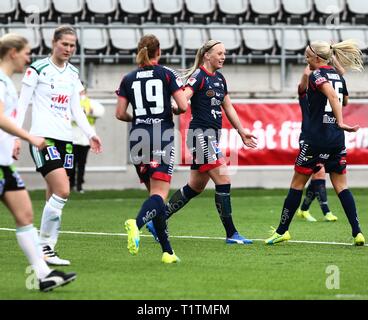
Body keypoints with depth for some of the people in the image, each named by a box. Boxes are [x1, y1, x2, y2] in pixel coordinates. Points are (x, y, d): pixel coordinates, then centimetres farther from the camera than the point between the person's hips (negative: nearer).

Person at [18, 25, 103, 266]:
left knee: (55, 196, 4)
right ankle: (44, 246, -7)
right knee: (62, 192, -17)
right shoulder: (38, 69, -5)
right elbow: (22, 104, -5)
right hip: (43, 137, -6)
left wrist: (90, 133, 7)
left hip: (66, 138, 6)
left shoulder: (73, 74, 13)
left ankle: (47, 249, 9)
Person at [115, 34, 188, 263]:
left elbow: (120, 114, 4)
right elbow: (183, 106, -6)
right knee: (160, 194, -10)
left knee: (155, 193, 12)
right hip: (163, 137, -4)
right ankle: (137, 224, -41)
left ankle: (167, 251, 11)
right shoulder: (167, 74, 0)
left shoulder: (129, 79, 8)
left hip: (138, 139, 4)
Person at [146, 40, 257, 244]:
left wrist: (242, 132, 29)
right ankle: (231, 234, -7)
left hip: (213, 136, 9)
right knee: (223, 181, -12)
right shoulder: (198, 76, -10)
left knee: (195, 187, 12)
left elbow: (228, 108, 25)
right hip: (201, 134, -9)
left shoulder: (220, 79, 16)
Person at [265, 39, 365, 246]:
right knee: (341, 186, 7)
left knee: (298, 183, 5)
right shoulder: (338, 76, 13)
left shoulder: (317, 75, -9)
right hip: (337, 140, 7)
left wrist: (340, 122, -34)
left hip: (317, 138, -7)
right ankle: (358, 233, -6)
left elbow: (332, 95, -27)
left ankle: (282, 231, 12)